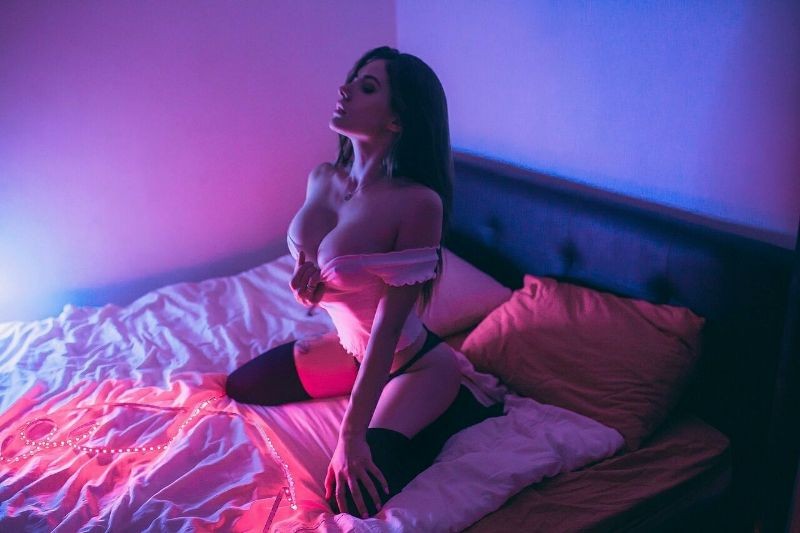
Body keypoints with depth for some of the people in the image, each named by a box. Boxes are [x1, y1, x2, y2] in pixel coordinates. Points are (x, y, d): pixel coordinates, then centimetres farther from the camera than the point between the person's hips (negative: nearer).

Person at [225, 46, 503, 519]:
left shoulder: (418, 202, -29)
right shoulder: (322, 179, -7)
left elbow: (389, 325, -27)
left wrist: (351, 434, -24)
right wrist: (305, 279, -16)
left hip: (414, 360, -7)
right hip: (351, 345, 8)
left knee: (354, 497, -20)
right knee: (239, 387, 14)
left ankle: (455, 408, 6)